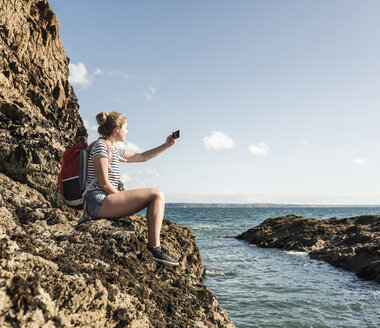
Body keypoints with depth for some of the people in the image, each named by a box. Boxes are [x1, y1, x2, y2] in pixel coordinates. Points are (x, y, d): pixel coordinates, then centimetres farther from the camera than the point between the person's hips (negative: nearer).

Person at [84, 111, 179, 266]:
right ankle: (154, 248, -17)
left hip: (106, 200, 10)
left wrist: (166, 145, 30)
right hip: (99, 202, -10)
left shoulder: (114, 150, 21)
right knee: (157, 195, -13)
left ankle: (154, 246, 3)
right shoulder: (101, 146, -8)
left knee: (156, 198, 12)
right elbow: (103, 184, -15)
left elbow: (141, 157, 31)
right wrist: (123, 199, -6)